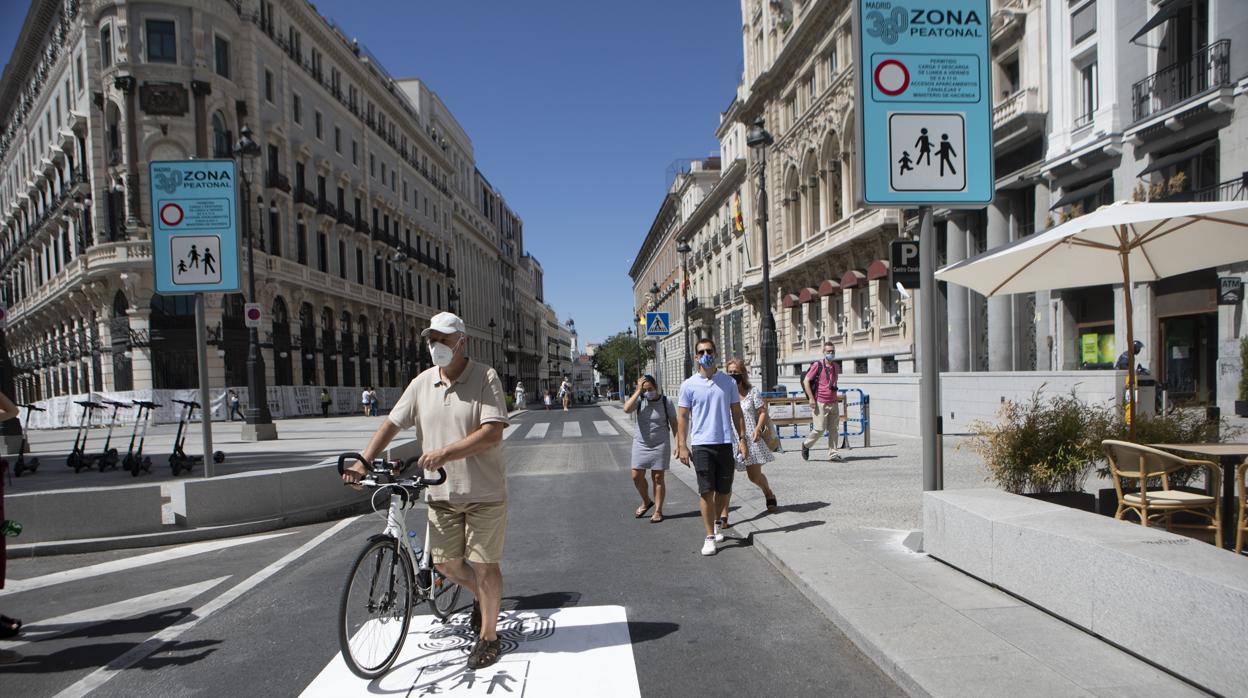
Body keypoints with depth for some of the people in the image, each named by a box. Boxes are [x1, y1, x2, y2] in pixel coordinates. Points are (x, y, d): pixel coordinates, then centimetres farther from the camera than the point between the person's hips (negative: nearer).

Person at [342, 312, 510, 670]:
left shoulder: (485, 378, -11)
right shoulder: (422, 382, 4)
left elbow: (492, 433, -20)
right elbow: (391, 424, 7)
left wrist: (445, 453, -27)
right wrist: (363, 462, -4)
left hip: (484, 492, -5)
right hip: (441, 492, 5)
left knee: (484, 565, 3)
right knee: (445, 561, 11)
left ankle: (488, 637, 21)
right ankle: (480, 596, 42)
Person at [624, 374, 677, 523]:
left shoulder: (666, 401, -7)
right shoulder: (639, 399, -5)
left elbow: (674, 423, -2)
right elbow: (626, 409, -25)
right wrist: (638, 391, -21)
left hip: (660, 445, -2)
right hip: (641, 444, 2)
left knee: (658, 477, 3)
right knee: (636, 476, 3)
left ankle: (658, 511, 15)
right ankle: (646, 502, 29)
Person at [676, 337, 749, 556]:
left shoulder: (728, 382, 6)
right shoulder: (689, 385, 0)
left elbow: (737, 413, 9)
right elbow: (682, 417, 1)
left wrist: (742, 439, 2)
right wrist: (682, 446, -6)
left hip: (725, 442, 3)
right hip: (701, 444, -2)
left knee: (724, 489, 12)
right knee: (706, 491, -4)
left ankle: (718, 524, 38)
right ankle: (710, 537, 5)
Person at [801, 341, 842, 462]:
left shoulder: (836, 367, 12)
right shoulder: (817, 365, -7)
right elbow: (806, 381, -8)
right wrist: (811, 398, -13)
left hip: (833, 403, 6)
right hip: (820, 403, -6)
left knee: (834, 429, 4)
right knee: (819, 429, -5)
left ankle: (832, 454, 10)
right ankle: (806, 445, 18)